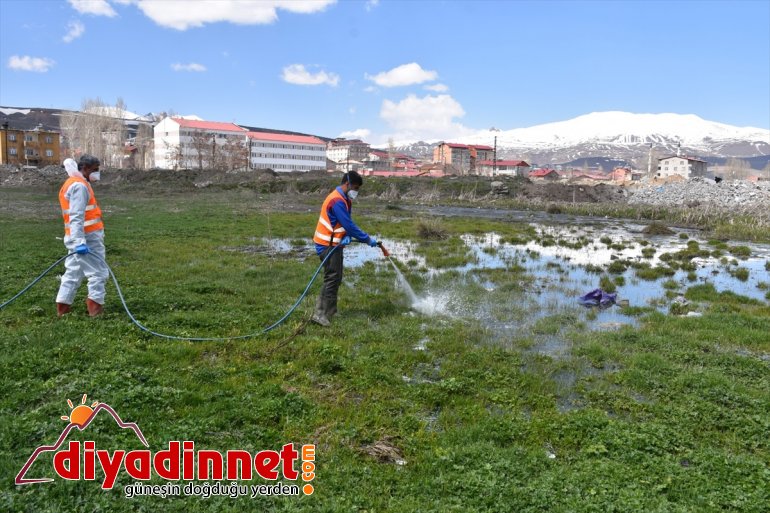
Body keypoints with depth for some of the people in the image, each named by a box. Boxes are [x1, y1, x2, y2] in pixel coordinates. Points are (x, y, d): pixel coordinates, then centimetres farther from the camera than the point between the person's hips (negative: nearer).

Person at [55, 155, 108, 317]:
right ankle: (95, 306, 2)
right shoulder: (80, 186, -14)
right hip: (87, 238, -10)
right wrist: (80, 241, -29)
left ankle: (63, 305, 17)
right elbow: (77, 217, -23)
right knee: (98, 272, -1)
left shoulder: (72, 183, 18)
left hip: (80, 238, 10)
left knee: (73, 272, 14)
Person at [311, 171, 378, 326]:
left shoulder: (345, 200, 12)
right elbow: (349, 225, -24)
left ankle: (325, 311, 22)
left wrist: (347, 236, -12)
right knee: (332, 279, -9)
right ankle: (321, 315, -6)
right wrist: (368, 239, -18)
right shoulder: (337, 201, -21)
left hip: (334, 244, 10)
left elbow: (347, 223, 9)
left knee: (334, 279, 15)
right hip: (328, 245, -10)